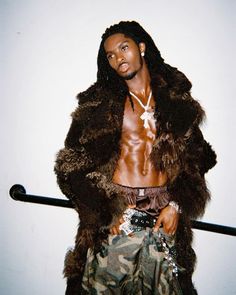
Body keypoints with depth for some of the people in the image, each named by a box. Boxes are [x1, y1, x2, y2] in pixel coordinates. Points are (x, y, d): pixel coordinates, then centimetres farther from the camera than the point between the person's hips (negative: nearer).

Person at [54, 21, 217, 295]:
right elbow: (72, 162, -3)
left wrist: (175, 205, -5)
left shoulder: (176, 99, 6)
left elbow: (194, 157, 6)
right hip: (116, 211, -1)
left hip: (164, 213, 2)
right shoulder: (101, 103, 0)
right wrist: (109, 209, -10)